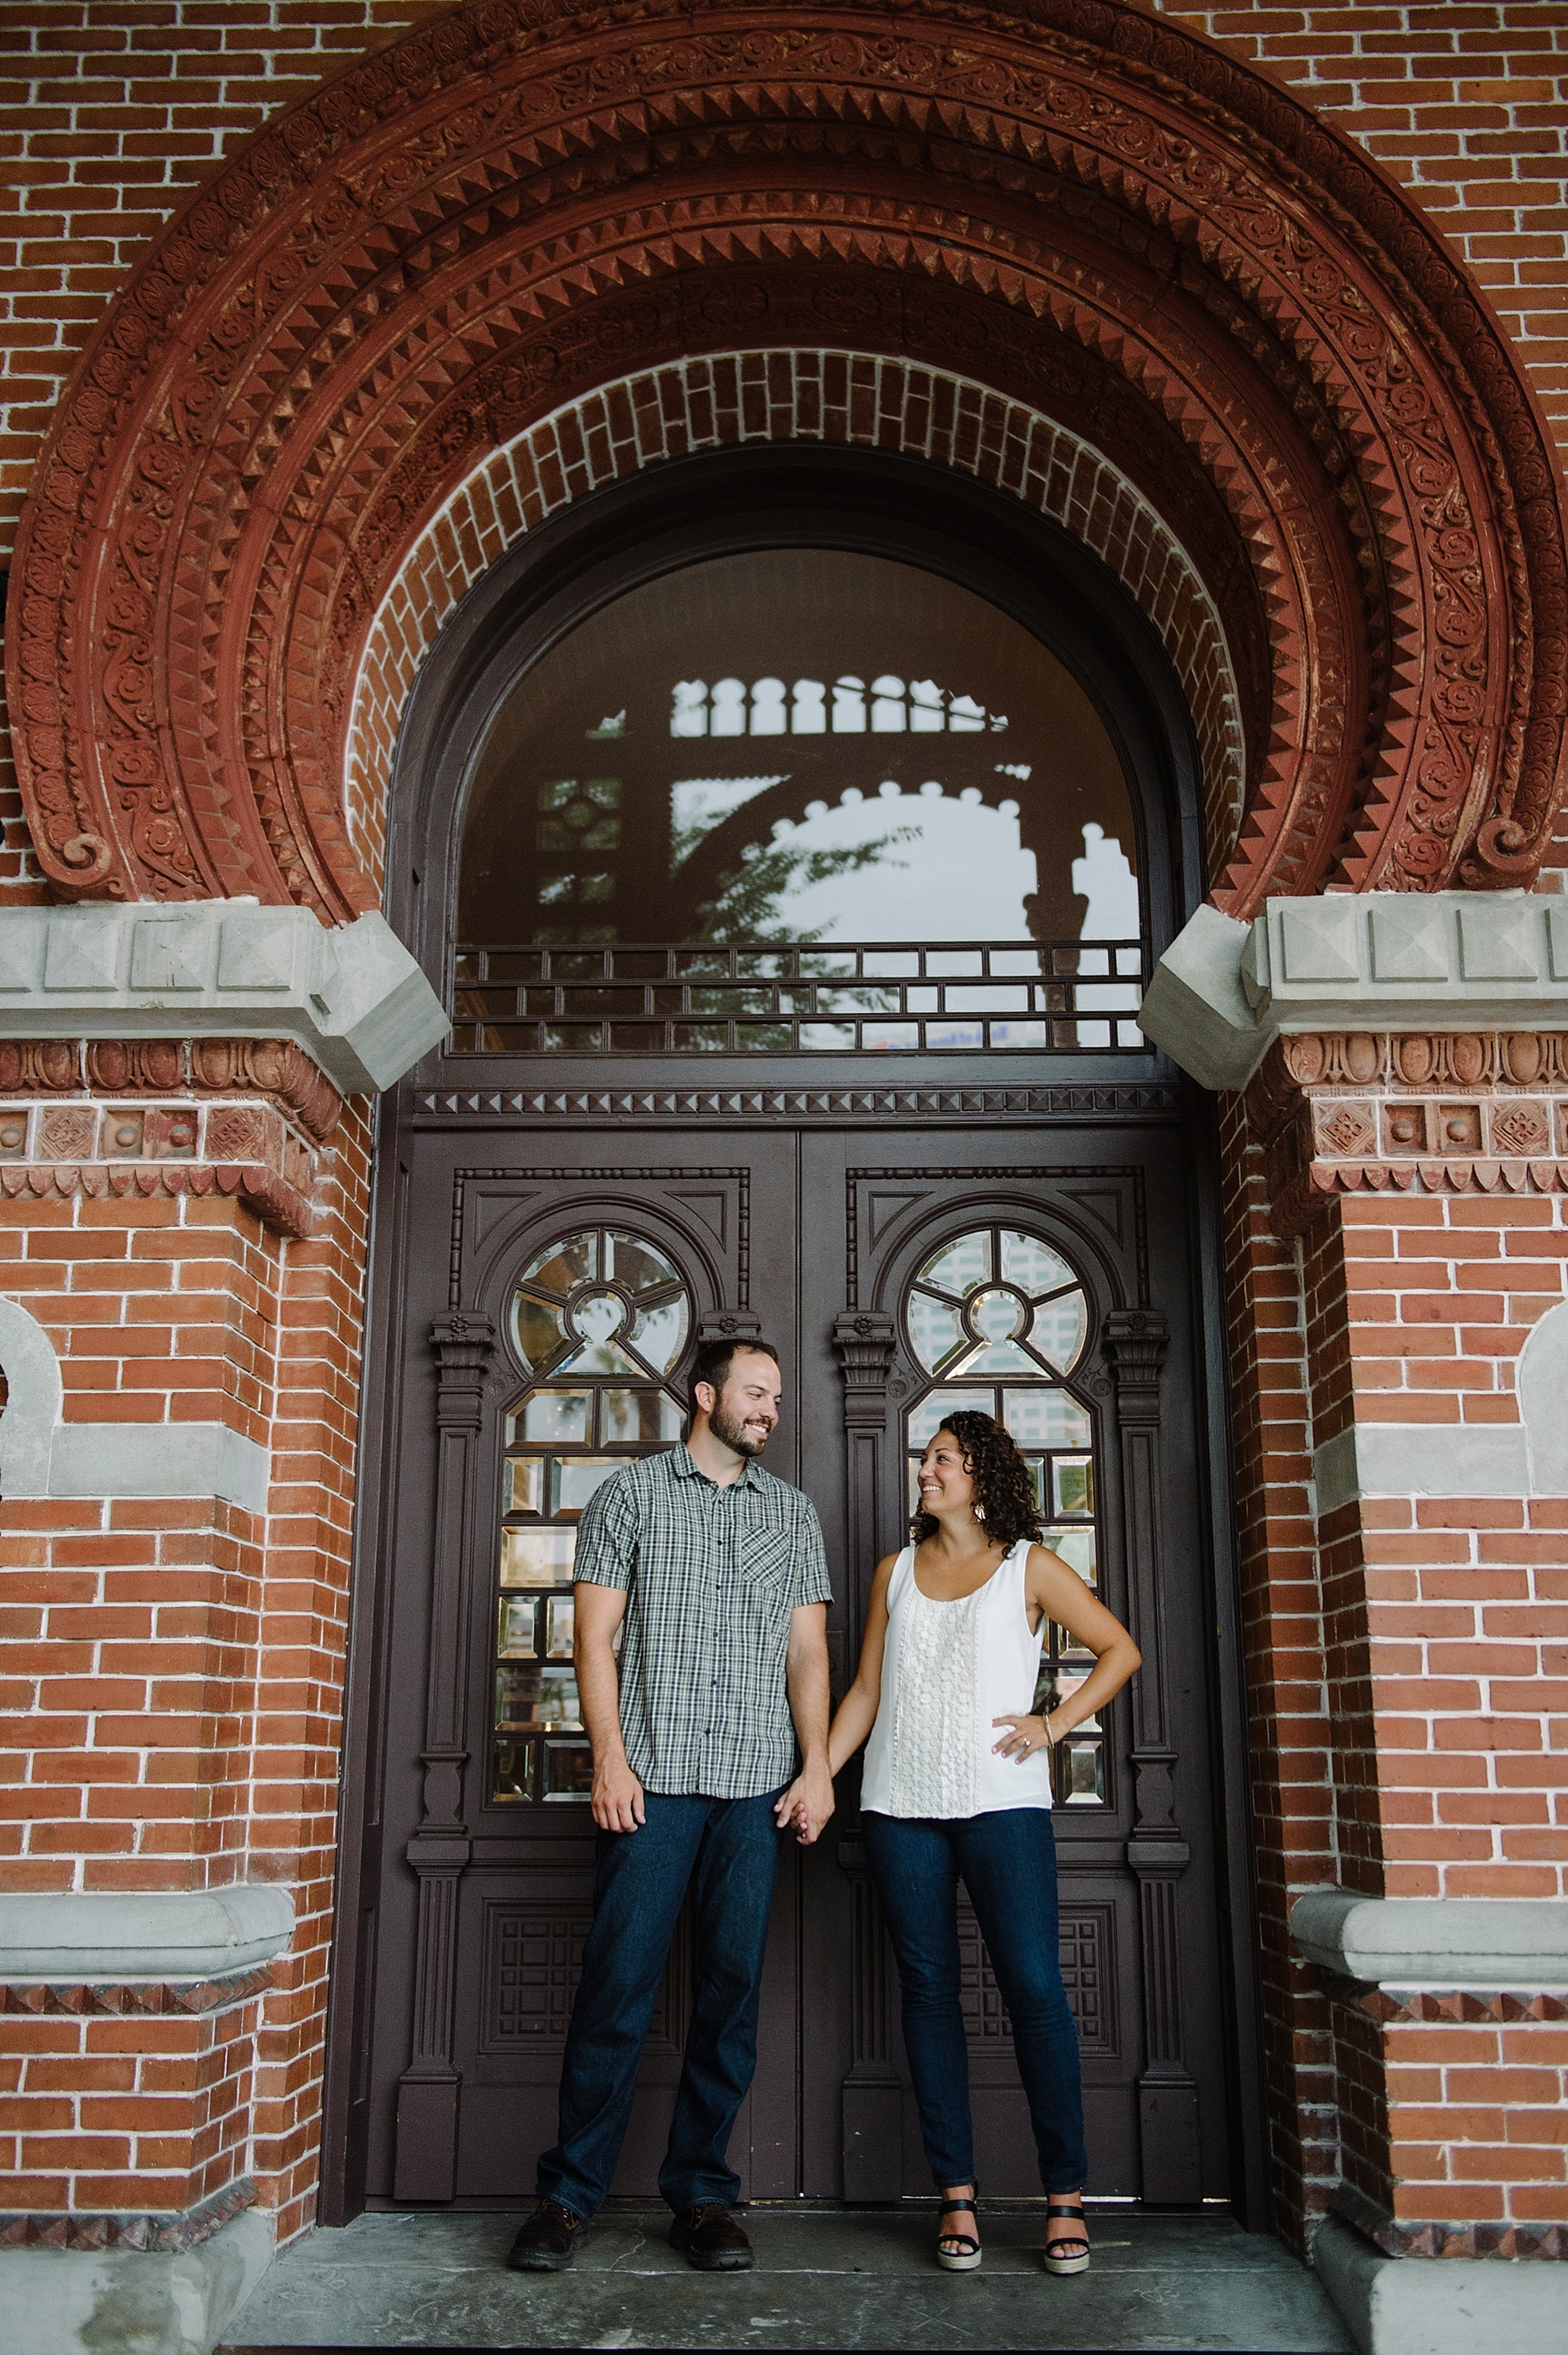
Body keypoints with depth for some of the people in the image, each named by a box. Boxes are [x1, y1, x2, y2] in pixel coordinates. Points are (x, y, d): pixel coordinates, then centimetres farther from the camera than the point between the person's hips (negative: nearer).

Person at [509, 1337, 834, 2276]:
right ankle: (569, 2195, 9)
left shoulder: (793, 1512, 15)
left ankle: (702, 2196, 15)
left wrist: (817, 1767, 1)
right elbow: (597, 1634, 2)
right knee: (619, 1982, -3)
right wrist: (610, 1759, -7)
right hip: (652, 1778, -3)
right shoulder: (629, 1494, 7)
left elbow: (808, 1650, 11)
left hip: (756, 1786, 3)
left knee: (732, 1986, 4)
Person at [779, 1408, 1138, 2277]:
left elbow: (1119, 1650, 9)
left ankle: (1065, 2196, 4)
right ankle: (957, 2195, 12)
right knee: (928, 1990, 4)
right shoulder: (896, 1570, 14)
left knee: (1034, 1987, -7)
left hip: (1000, 1800, -3)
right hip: (901, 1806, 3)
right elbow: (866, 1690, 14)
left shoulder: (1028, 1566, 5)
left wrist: (1052, 1725, -1)